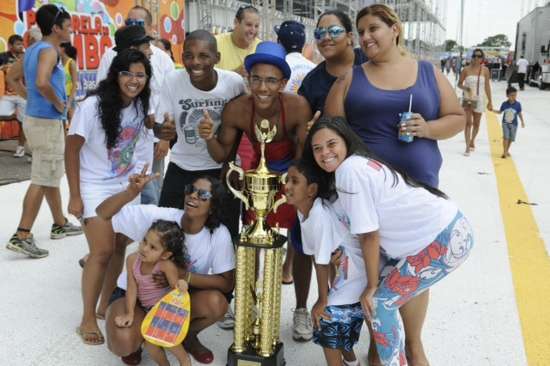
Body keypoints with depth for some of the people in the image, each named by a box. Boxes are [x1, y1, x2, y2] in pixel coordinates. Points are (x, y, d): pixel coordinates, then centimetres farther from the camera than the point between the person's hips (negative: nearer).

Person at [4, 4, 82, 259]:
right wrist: (58, 104, -17)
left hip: (36, 118, 10)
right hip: (46, 122, -10)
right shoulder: (49, 50, -16)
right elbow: (42, 83, -33)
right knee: (42, 180, -5)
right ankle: (22, 237, -3)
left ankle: (60, 224, 31)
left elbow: (12, 77, 23)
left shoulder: (33, 49, 12)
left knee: (52, 175, 19)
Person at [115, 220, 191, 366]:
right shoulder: (132, 259, -15)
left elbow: (175, 287, -22)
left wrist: (181, 286, -46)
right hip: (145, 309, 5)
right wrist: (130, 313, -15)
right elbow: (132, 288, -11)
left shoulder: (167, 265, -28)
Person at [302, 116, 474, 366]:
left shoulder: (349, 171, -17)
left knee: (380, 303, -2)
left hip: (446, 241, -9)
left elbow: (369, 235, -15)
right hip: (441, 230, 9)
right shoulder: (359, 164, 10)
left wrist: (371, 286, -5)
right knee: (386, 290, 16)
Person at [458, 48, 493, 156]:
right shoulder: (466, 69, -5)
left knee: (476, 124, 13)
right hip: (467, 99, -2)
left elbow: (487, 86, 6)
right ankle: (468, 147, -8)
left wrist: (490, 101, 6)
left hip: (479, 100, 2)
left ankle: (472, 141, 36)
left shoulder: (485, 70, 0)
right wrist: (465, 88, -20)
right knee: (468, 123, -10)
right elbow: (460, 84, 3)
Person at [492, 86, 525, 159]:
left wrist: (522, 122, 1)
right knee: (506, 137, -12)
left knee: (511, 138, 10)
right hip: (505, 123, -1)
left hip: (514, 124, 1)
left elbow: (520, 114, 1)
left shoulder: (518, 104, -9)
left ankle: (507, 151, 30)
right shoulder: (504, 104, -8)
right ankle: (504, 152, -5)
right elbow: (500, 111, 6)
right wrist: (493, 110, -6)